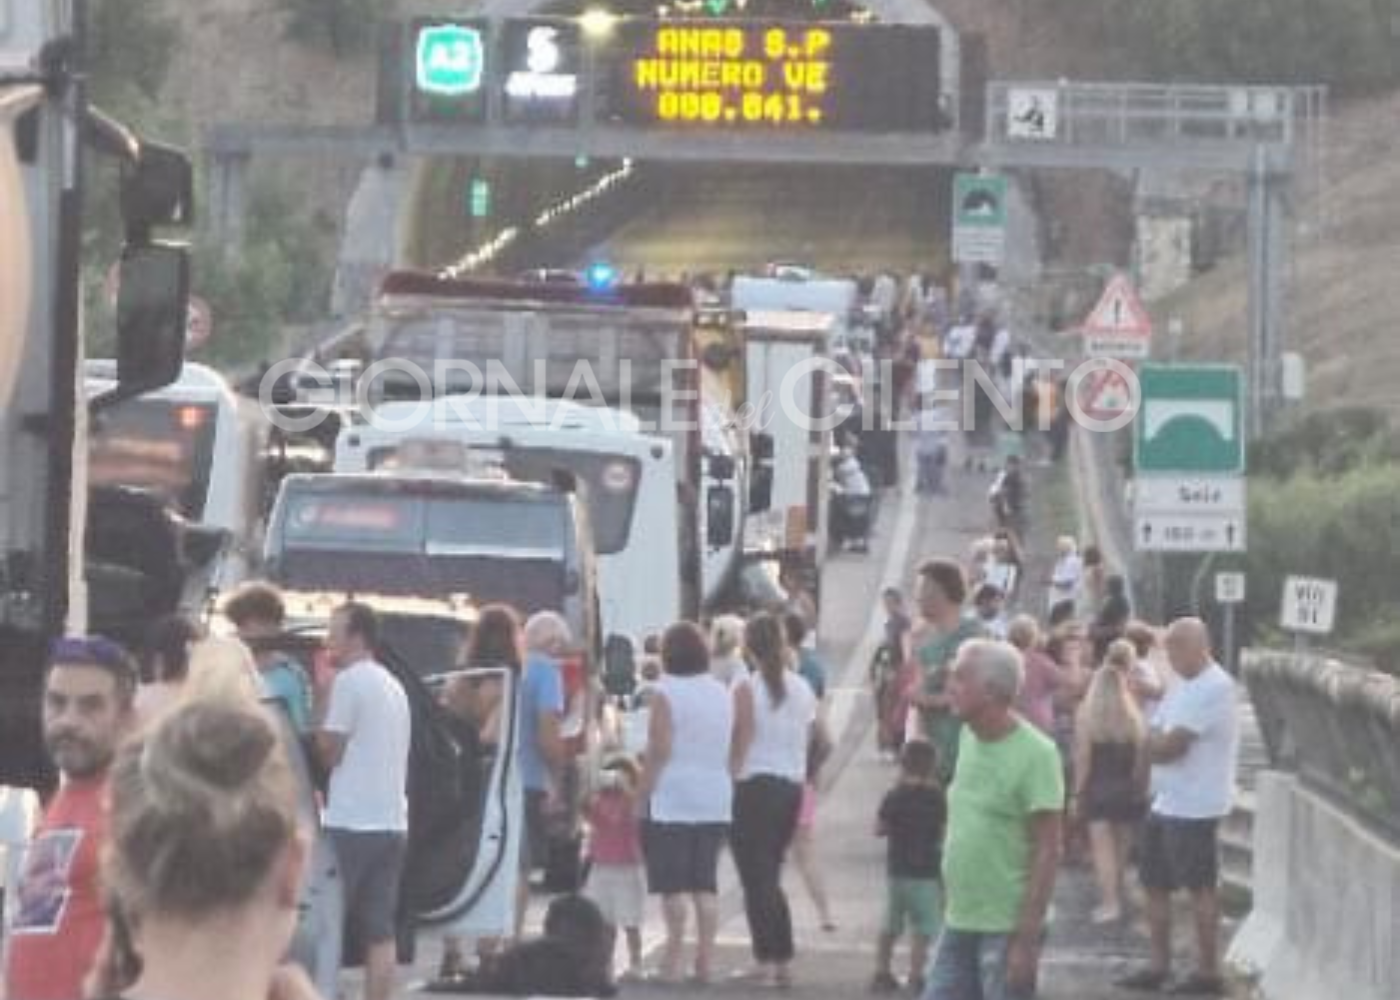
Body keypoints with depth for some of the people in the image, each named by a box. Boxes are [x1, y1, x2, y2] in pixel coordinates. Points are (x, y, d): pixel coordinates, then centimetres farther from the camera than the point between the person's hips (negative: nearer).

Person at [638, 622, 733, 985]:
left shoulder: (667, 693, -8)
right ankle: (705, 959, 6)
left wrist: (643, 791, -6)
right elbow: (730, 748, 15)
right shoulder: (722, 693, 11)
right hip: (715, 799, 6)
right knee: (706, 884, 9)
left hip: (674, 797, -6)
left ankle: (672, 960, -9)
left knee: (674, 885, -4)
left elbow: (659, 750, -11)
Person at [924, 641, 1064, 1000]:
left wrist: (1027, 939, -19)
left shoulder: (1035, 754, -16)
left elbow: (1048, 851, -16)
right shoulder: (969, 738, 7)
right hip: (959, 922, 8)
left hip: (1006, 928, -8)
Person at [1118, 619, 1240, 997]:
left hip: (1195, 807, -10)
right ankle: (1159, 965, 20)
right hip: (1166, 802, 10)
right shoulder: (1183, 687, 16)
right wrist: (1162, 743, -6)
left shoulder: (1214, 688, -16)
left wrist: (1156, 742, 2)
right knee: (1155, 883, 12)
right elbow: (1152, 744, 15)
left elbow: (1170, 747, -19)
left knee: (1200, 888, -3)